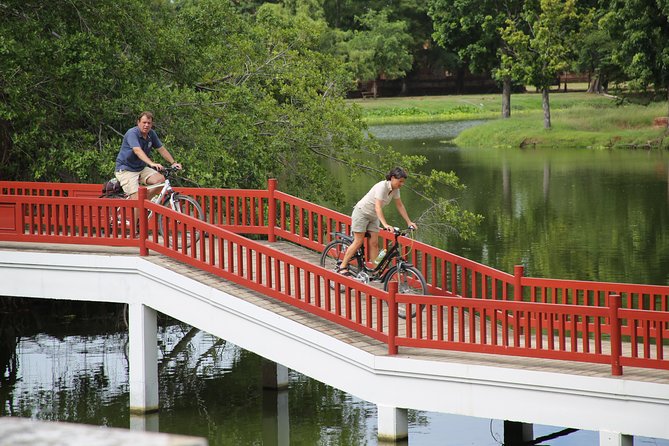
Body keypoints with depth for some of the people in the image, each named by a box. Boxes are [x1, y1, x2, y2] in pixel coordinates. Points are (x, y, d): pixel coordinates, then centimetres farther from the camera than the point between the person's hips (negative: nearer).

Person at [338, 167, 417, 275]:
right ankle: (343, 267, 1)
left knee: (374, 243, -2)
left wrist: (409, 222, 0)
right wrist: (385, 225, -47)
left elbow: (400, 206, 5)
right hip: (362, 212, -7)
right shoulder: (382, 187, -29)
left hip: (373, 217, 7)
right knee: (358, 242, -8)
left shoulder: (395, 189, -5)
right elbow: (378, 207, -37)